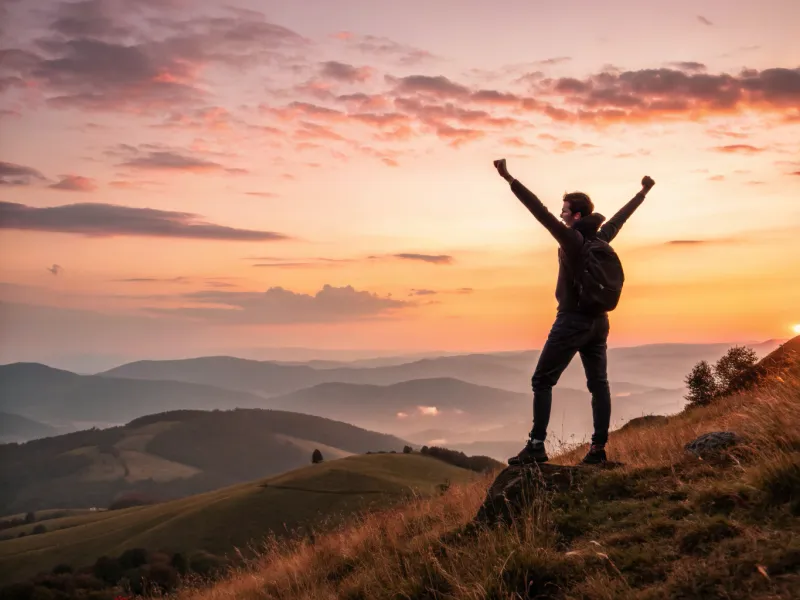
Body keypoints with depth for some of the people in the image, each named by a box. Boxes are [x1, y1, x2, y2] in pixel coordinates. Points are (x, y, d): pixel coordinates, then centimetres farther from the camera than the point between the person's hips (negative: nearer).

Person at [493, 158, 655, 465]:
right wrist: (644, 191, 39)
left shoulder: (572, 239, -14)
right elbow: (622, 215, 22)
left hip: (572, 321, -7)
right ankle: (598, 447, 9)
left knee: (542, 381, -2)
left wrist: (509, 179, -26)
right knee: (599, 384, 9)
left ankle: (537, 446, -8)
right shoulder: (602, 237, 5)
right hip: (599, 321, 7)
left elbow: (540, 211, -23)